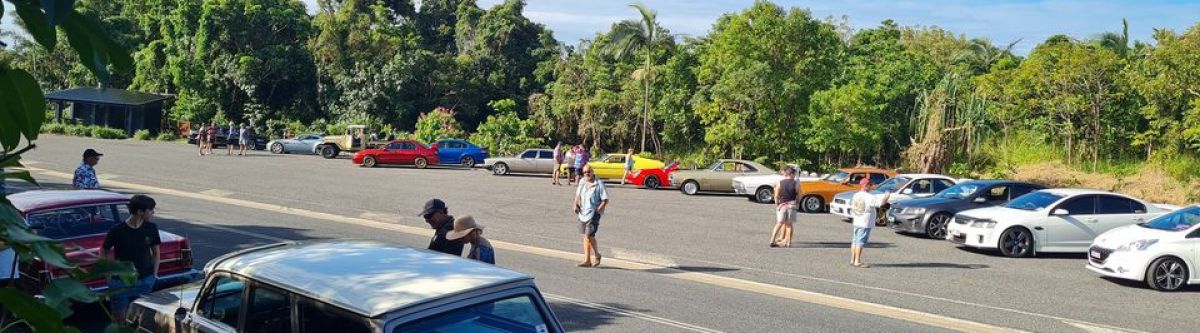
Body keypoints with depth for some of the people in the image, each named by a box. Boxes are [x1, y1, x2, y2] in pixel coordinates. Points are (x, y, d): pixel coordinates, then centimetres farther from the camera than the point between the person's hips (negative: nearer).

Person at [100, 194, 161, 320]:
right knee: (120, 320, 7)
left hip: (145, 281, 3)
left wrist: (155, 274, 5)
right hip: (121, 283, -3)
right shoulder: (117, 231, -12)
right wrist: (108, 275, -4)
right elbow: (103, 252, 1)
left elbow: (156, 252, 10)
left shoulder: (151, 228, -3)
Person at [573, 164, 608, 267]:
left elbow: (605, 200, -11)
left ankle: (597, 255, 10)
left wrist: (598, 210, -20)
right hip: (583, 213, 7)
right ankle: (587, 260, 16)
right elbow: (578, 194, 20)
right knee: (585, 236, 10)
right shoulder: (582, 182, 6)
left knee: (589, 236, -13)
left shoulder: (599, 184, -12)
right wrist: (576, 204, 4)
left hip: (594, 214, -7)